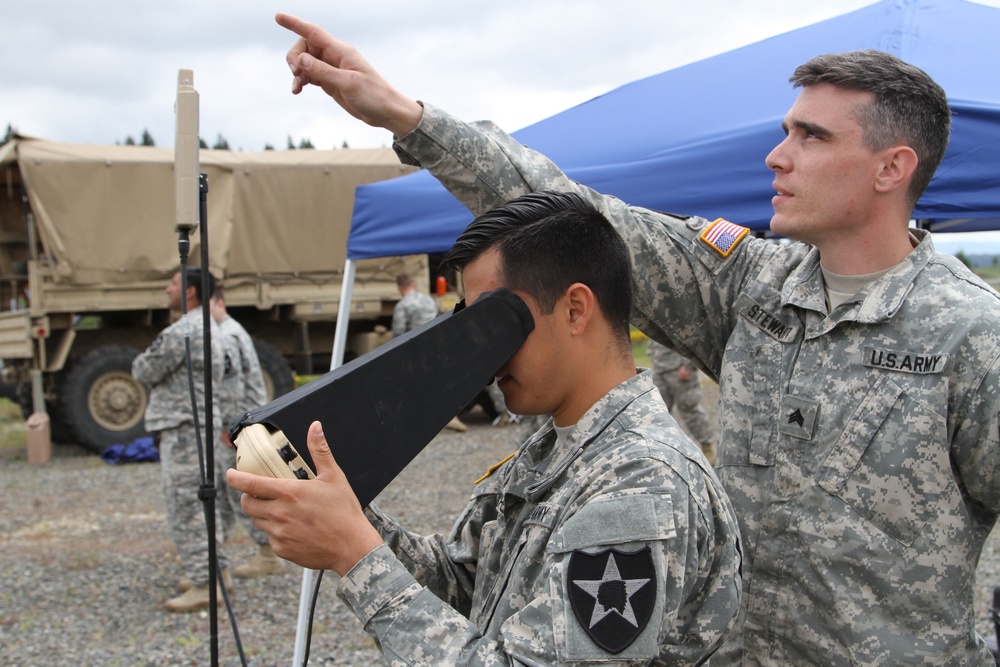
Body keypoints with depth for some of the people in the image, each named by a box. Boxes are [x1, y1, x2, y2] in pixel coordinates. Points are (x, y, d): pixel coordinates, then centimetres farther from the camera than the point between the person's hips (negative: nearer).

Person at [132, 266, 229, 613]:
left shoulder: (183, 332, -17)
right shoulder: (207, 327, 17)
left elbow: (146, 371, -13)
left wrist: (141, 361, 9)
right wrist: (150, 366, 8)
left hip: (183, 427, -11)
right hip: (200, 424, 11)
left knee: (185, 506, -8)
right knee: (201, 502, 17)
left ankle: (204, 584, -7)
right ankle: (217, 569, 24)